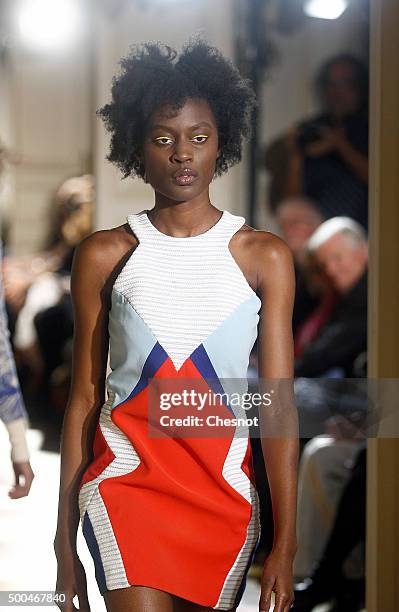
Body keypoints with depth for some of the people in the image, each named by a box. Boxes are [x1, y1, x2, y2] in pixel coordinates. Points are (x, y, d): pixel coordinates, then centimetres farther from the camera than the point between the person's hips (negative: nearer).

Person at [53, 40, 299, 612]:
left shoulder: (264, 256, 2)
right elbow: (84, 399, 5)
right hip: (126, 479, -1)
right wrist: (65, 544, 4)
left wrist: (285, 546, -7)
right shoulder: (104, 255, 3)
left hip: (223, 489, 1)